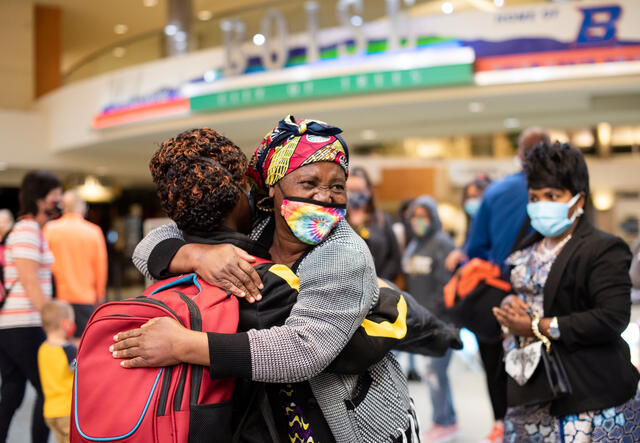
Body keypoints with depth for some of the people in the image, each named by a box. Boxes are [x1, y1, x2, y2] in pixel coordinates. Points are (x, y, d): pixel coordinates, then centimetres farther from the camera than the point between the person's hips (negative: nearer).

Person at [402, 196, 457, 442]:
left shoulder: (442, 243, -9)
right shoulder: (412, 246, 15)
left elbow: (446, 283, -15)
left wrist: (429, 314, -14)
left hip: (441, 319, -7)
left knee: (435, 370, -6)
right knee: (437, 370, 12)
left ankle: (443, 423, 6)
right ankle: (448, 420, 23)